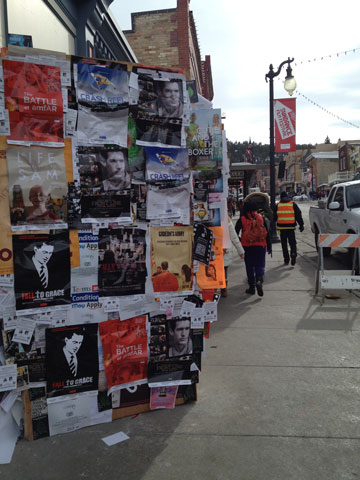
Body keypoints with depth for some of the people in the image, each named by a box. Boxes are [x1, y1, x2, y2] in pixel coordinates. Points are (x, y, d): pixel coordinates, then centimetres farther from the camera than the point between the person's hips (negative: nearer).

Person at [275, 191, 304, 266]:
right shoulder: (293, 204, 4)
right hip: (291, 227, 0)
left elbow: (274, 217, 8)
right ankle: (293, 254, -18)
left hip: (281, 227, 0)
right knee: (292, 242, 5)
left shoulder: (278, 205, 5)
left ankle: (286, 259, 8)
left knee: (284, 244, 8)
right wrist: (301, 225, 7)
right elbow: (298, 215, 3)